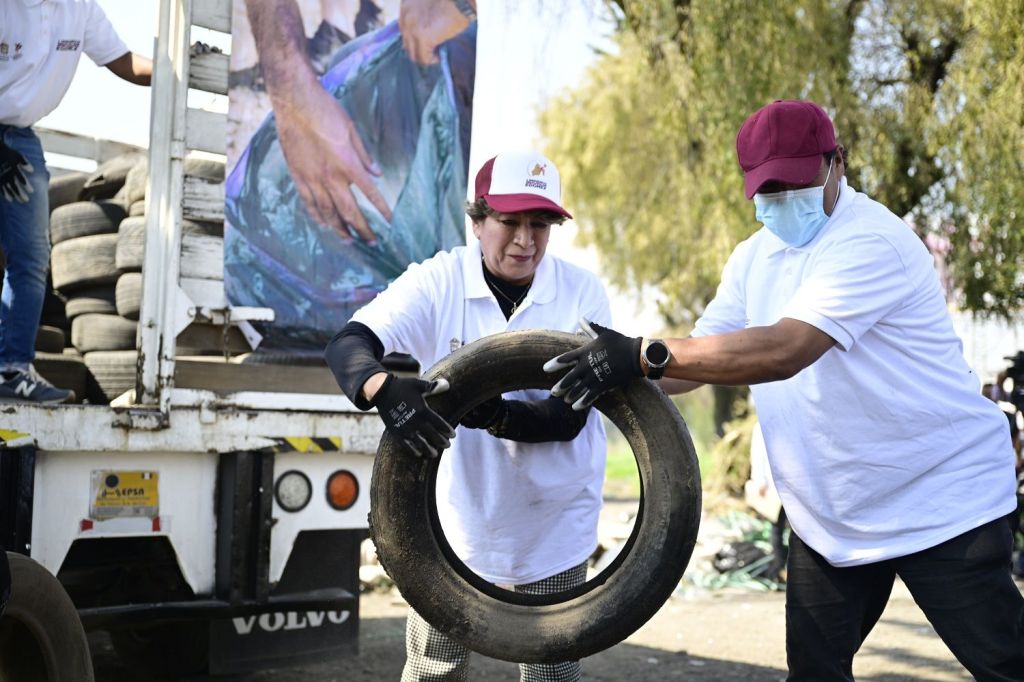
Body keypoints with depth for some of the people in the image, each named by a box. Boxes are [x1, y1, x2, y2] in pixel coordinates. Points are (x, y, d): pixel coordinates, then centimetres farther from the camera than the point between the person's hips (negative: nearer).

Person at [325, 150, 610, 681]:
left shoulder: (582, 293, -10)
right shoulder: (439, 282, -11)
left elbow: (570, 416, -17)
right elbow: (347, 346, -22)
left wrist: (497, 416, -36)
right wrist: (386, 390, -44)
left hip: (554, 522, 0)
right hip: (458, 514, 0)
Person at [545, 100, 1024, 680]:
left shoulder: (872, 241, -21)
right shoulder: (755, 257, 6)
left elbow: (783, 350, -34)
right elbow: (701, 357, 5)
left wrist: (644, 354, -37)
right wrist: (608, 377, -11)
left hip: (941, 503, -7)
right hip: (828, 518, 7)